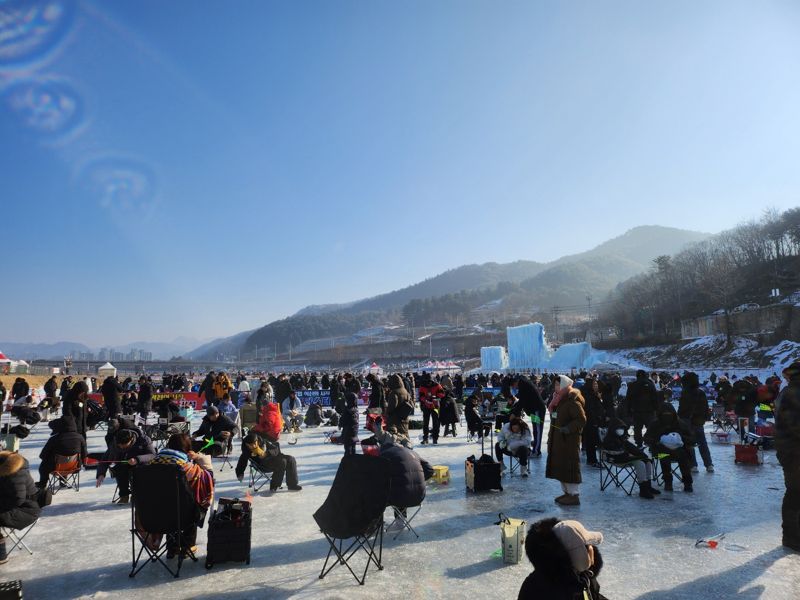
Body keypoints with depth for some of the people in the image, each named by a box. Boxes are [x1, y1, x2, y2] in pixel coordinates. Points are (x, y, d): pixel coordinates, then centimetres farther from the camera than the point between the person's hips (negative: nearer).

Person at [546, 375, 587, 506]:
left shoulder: (573, 402, -16)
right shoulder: (559, 400, 13)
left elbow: (582, 420, -22)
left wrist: (568, 429, -27)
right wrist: (550, 437, 18)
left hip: (569, 440, -9)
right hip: (558, 440, 10)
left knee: (570, 467, -4)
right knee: (560, 466, 13)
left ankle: (574, 495, 3)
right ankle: (567, 492, 24)